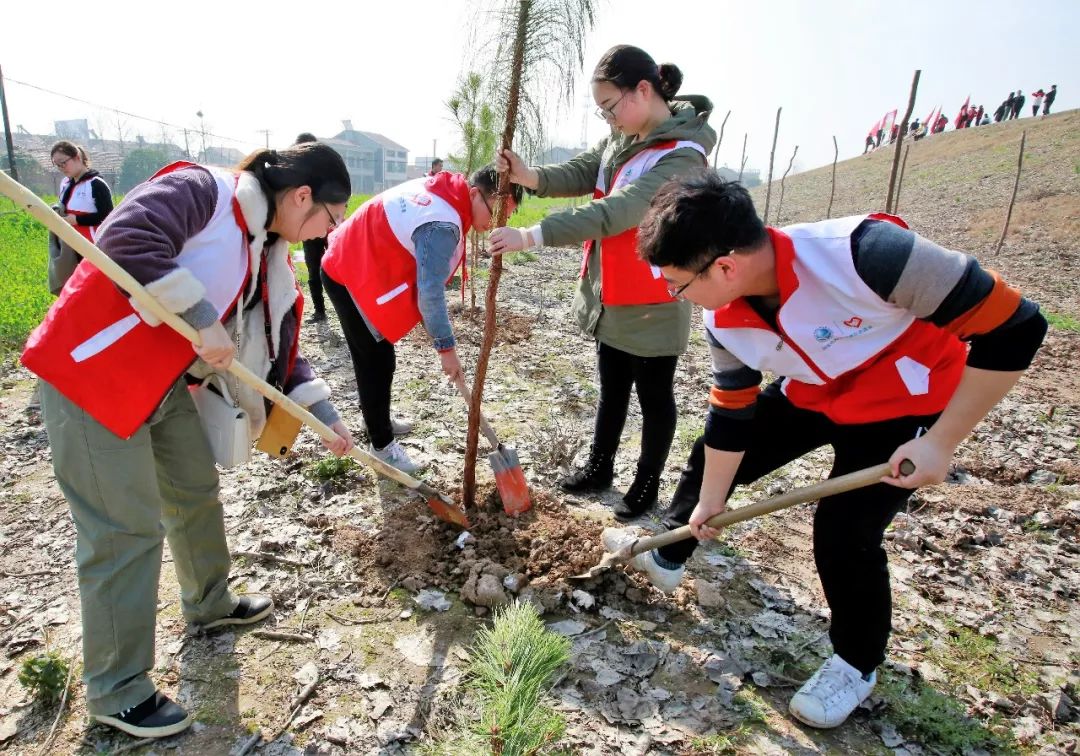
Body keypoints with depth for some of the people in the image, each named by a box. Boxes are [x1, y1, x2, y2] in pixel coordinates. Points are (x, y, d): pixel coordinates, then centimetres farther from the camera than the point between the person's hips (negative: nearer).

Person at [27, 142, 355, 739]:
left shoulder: (266, 254, 9)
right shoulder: (203, 190, -16)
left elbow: (277, 344, 11)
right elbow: (127, 237, -32)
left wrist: (323, 412, 6)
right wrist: (204, 317, -28)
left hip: (164, 383, 9)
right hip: (92, 372, -9)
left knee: (195, 490, 19)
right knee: (127, 530, -4)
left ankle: (209, 603, 44)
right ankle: (115, 690, 14)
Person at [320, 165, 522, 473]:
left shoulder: (445, 190, -1)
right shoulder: (442, 225, -31)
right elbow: (430, 293, -29)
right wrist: (446, 348, -19)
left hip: (352, 263, 10)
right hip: (349, 277, -10)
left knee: (377, 358, 20)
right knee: (377, 363, -2)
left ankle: (378, 419, 38)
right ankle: (382, 446, 11)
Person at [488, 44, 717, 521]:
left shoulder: (682, 155, -23)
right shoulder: (622, 137, 5)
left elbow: (615, 212, -33)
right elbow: (580, 173, -3)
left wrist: (531, 236, -37)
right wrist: (532, 177, -25)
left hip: (653, 304, -8)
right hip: (610, 297, 8)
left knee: (654, 396, 10)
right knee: (612, 388, 21)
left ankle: (647, 482, 29)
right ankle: (600, 466, 38)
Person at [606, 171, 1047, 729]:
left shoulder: (865, 253, -39)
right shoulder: (724, 320, -19)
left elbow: (1013, 327, -30)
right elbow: (731, 415, -4)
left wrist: (941, 443, -27)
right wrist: (709, 503, 4)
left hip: (902, 403, -5)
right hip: (812, 393, 6)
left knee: (843, 534, -12)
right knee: (709, 456, 8)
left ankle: (857, 664, 20)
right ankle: (665, 558, 36)